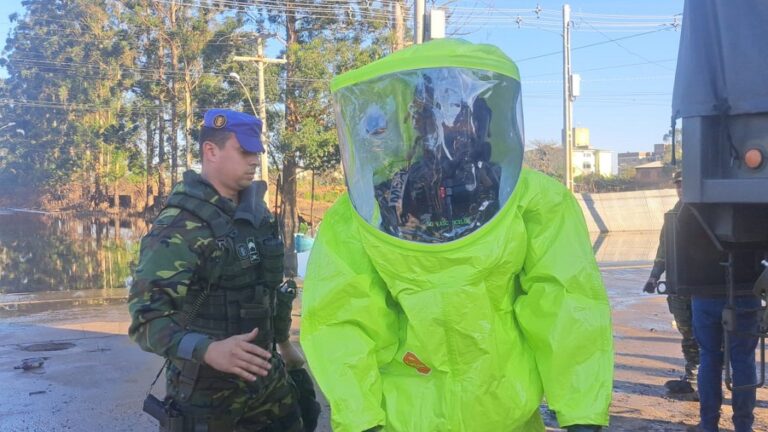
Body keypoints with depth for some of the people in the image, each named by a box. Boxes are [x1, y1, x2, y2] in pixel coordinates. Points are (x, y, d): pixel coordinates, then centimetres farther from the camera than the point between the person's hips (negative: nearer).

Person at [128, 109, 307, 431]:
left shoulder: (258, 214, 6)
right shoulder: (180, 225, -17)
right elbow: (146, 316, -23)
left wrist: (284, 344, 25)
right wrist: (208, 350, -37)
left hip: (265, 375, 7)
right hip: (206, 386, -7)